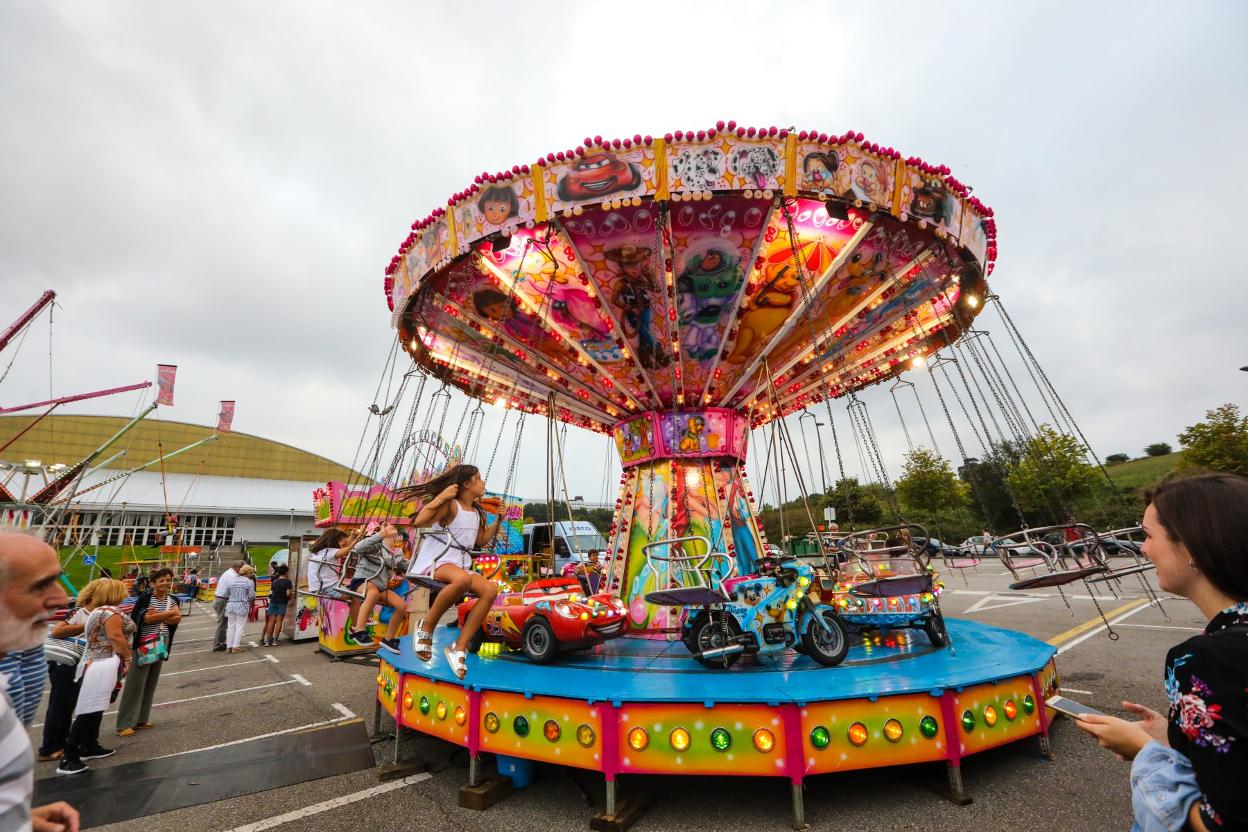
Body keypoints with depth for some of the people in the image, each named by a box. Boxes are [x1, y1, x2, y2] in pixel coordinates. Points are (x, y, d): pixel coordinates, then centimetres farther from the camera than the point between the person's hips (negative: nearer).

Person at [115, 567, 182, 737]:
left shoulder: (173, 600, 4)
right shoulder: (145, 598, -10)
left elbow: (177, 619, -7)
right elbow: (146, 618, -21)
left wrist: (157, 616, -19)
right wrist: (169, 613, -15)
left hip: (161, 645, 5)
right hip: (143, 645, -5)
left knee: (151, 683, 10)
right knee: (135, 683, -3)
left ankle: (140, 719, 20)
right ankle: (125, 724, 4)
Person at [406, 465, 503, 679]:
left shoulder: (477, 512, 16)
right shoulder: (451, 505, -7)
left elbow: (481, 541, 25)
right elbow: (419, 522, -19)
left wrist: (498, 520, 17)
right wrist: (440, 498, -23)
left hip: (461, 565, 7)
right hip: (436, 561, -7)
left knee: (490, 589, -21)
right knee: (462, 579, -41)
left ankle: (459, 648, -17)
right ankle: (425, 627, -16)